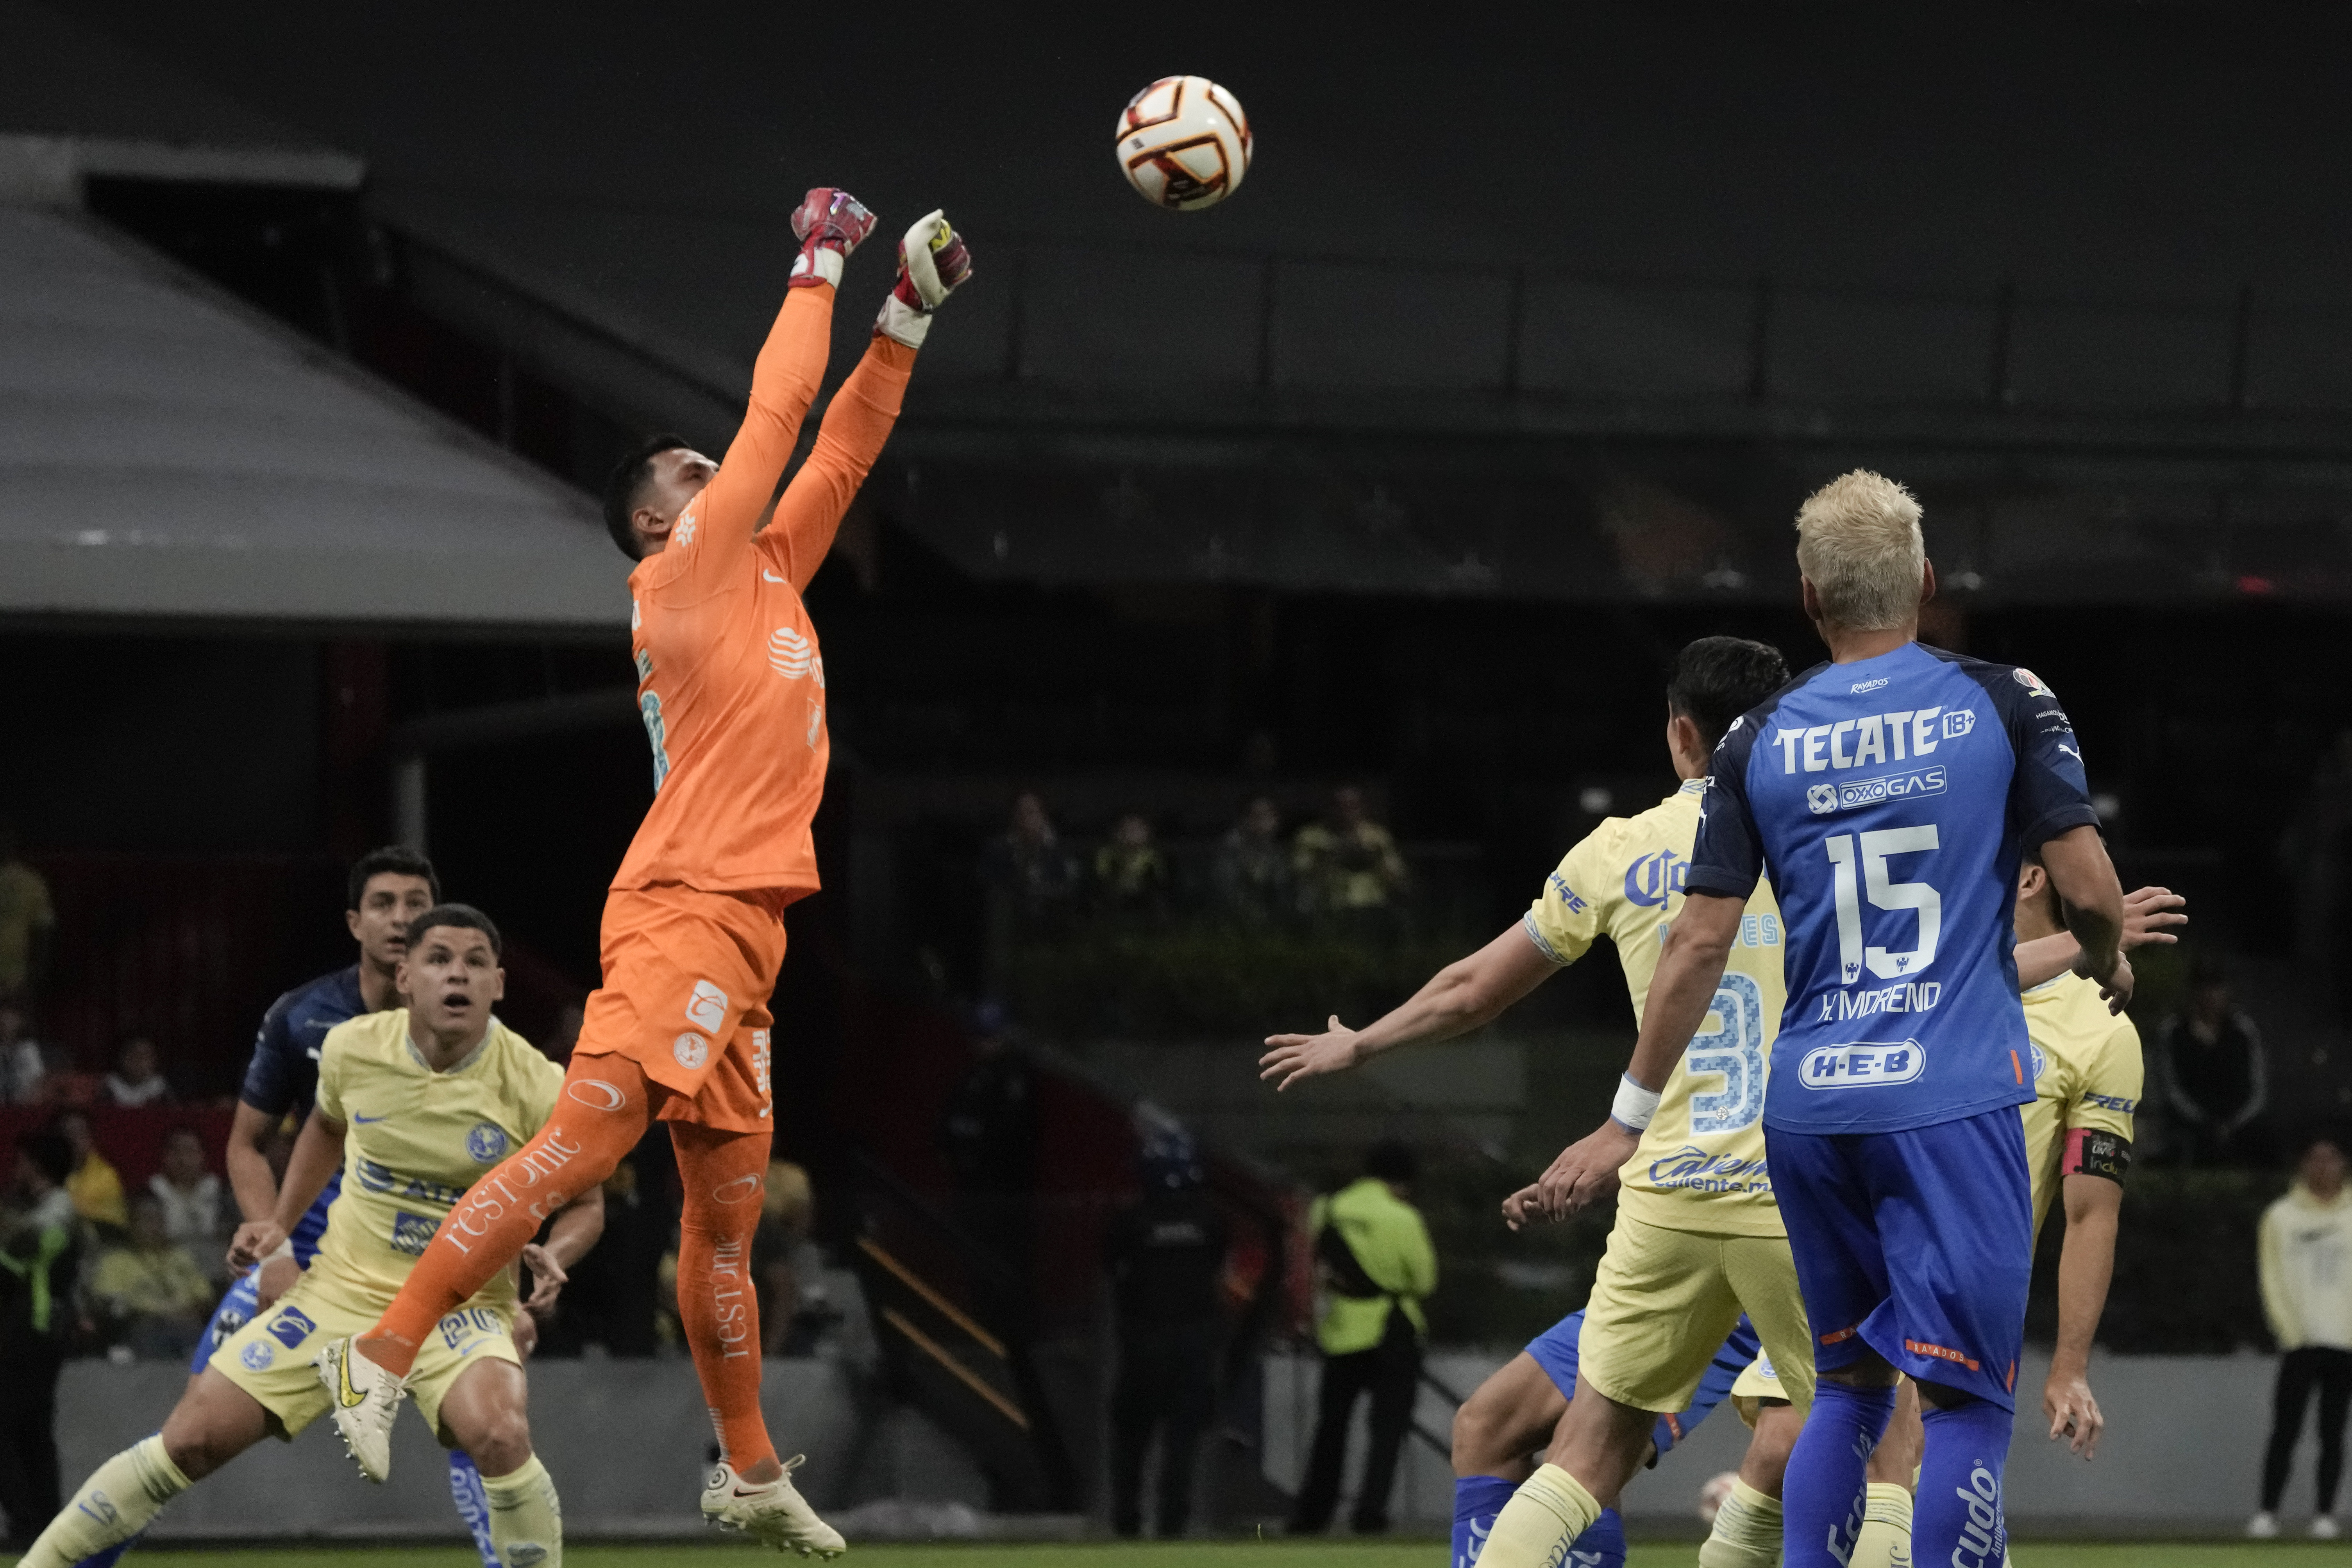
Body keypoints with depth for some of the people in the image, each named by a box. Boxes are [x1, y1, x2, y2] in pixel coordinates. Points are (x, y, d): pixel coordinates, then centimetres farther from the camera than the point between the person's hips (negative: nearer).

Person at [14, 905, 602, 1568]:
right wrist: (282, 1225, 9)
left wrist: (553, 1255, -22)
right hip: (343, 1288, 3)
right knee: (189, 1440, -4)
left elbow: (584, 1204, -2)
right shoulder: (351, 1048, -7)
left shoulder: (536, 1088, -16)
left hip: (462, 1302, -3)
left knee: (499, 1434, -34)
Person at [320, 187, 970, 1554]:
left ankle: (751, 1473, 15)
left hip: (743, 929, 9)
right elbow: (780, 414, 1)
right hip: (686, 911, -9)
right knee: (587, 1141, -19)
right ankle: (387, 1353, -19)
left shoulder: (767, 574, 21)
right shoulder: (688, 572, 0)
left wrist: (907, 317, 24)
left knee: (729, 1204, 11)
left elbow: (838, 453, 28)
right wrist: (822, 268, 10)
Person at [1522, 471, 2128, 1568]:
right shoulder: (2004, 704, 0)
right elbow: (2088, 889, -2)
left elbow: (1699, 947, 4)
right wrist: (2106, 965, 21)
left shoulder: (1758, 741, 6)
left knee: (1848, 1385, 16)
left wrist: (1628, 1120, 11)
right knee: (1964, 1397, -4)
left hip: (1808, 1105, 4)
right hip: (1953, 1097, -3)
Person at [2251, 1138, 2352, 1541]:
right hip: (2300, 1342, -1)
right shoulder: (2281, 1217, 8)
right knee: (2285, 1430, -7)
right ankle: (2268, 1512, -7)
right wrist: (2291, 1332, -6)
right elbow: (2273, 1280, 5)